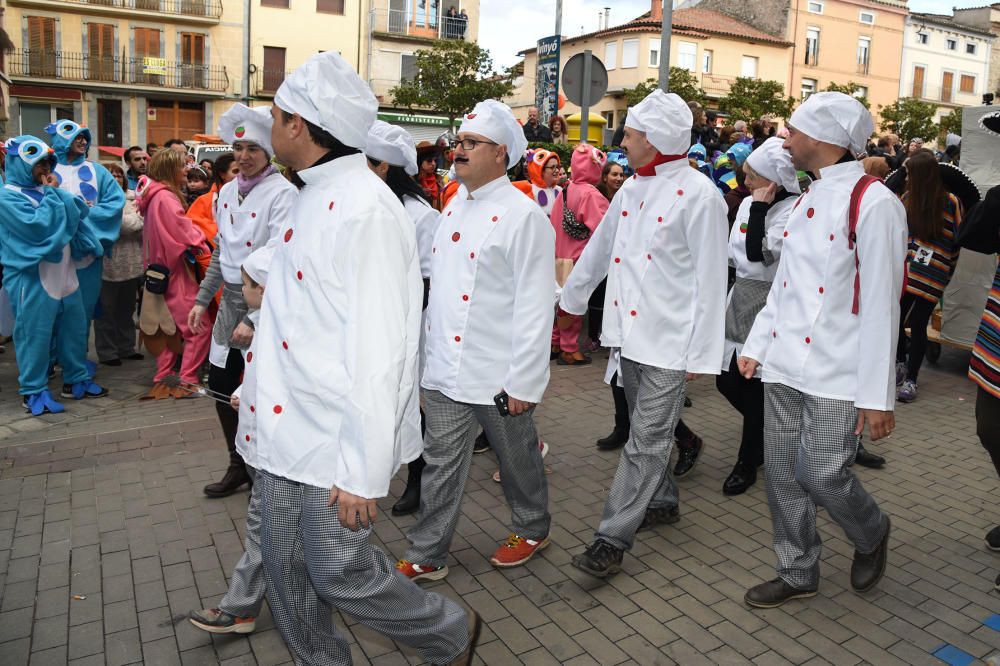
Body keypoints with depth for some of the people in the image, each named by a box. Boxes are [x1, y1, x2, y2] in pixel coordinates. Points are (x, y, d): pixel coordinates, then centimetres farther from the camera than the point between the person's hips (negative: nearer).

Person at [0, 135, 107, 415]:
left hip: (63, 274, 8)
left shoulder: (45, 190, 14)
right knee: (35, 335, -2)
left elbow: (78, 214, 8)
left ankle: (76, 380, 26)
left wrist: (58, 192, -6)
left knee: (75, 328, 13)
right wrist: (52, 193, -13)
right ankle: (33, 392, 8)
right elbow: (37, 225, -22)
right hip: (32, 280, -8)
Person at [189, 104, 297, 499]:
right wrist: (202, 299, 16)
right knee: (220, 385, 14)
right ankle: (240, 466, 33)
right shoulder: (227, 191, 9)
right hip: (230, 299, 8)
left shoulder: (282, 193, -14)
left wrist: (254, 318, -24)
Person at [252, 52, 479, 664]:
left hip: (336, 439, -9)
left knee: (339, 573, 4)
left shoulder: (365, 209, -20)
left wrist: (361, 472, -23)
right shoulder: (313, 197, 10)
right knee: (288, 568, 15)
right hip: (287, 427, 9)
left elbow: (376, 350, -24)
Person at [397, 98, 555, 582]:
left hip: (496, 374, -6)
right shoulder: (454, 207, 10)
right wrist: (428, 353, 14)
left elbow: (535, 306, -17)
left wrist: (523, 381, -17)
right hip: (445, 367, 6)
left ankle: (532, 529, 38)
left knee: (516, 458, 15)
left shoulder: (522, 216, -14)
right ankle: (426, 556, 24)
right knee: (441, 461, 12)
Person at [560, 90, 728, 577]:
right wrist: (570, 297, 29)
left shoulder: (698, 194, -12)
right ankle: (663, 502, 39)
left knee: (646, 441, -2)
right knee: (647, 431, 19)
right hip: (627, 331, 7)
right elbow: (599, 248, 22)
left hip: (669, 340, -7)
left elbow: (710, 280, -13)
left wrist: (701, 353, -13)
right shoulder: (632, 188, 10)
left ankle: (612, 540, 3)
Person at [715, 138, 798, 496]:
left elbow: (759, 253, -24)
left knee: (754, 386, 2)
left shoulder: (793, 210, -15)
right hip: (741, 300, 8)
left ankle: (748, 462, 19)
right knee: (727, 380, 10)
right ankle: (768, 432, 37)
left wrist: (759, 208, -18)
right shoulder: (748, 203, 9)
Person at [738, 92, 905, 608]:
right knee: (782, 473, 10)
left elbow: (881, 304, -15)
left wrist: (877, 395, -15)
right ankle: (798, 573, 29)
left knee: (824, 476, -4)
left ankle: (872, 535, 31)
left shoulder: (872, 202, -12)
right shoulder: (806, 200, 13)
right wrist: (757, 345, 13)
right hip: (783, 367, 7)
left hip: (835, 375, -7)